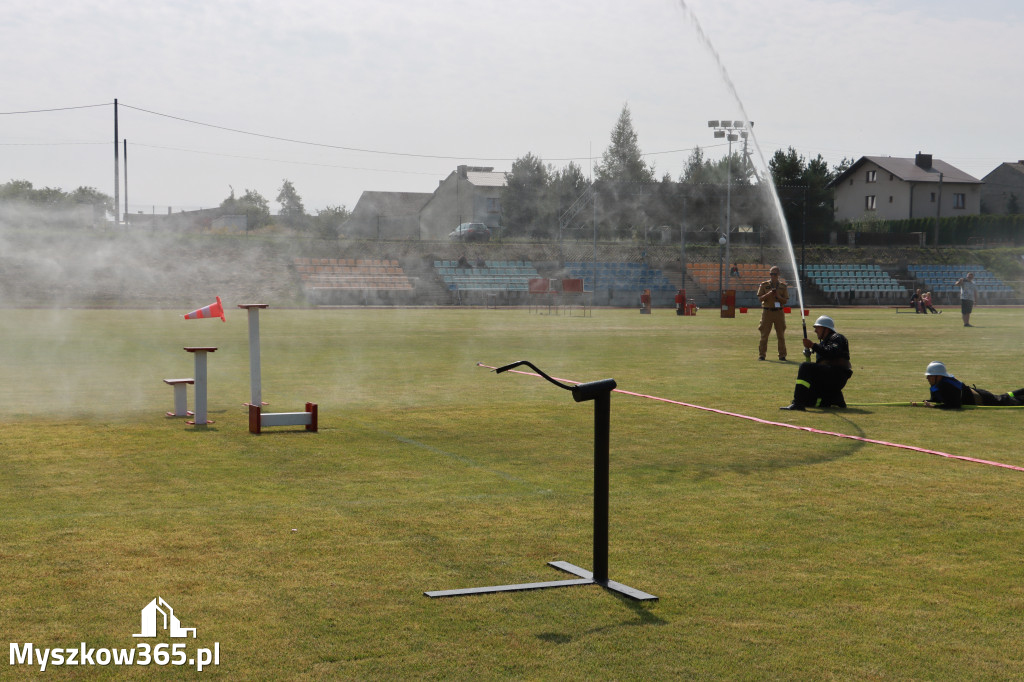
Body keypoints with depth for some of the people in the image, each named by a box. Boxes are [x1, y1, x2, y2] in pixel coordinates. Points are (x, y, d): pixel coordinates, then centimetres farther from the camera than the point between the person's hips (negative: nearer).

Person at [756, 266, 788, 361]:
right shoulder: (764, 285, 6)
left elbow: (785, 301, 4)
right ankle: (761, 354, 5)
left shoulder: (783, 286, 7)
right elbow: (760, 298, -1)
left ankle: (782, 355, 7)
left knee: (781, 335, 2)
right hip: (767, 311, -1)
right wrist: (768, 294, -16)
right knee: (764, 334, -1)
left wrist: (778, 296, -14)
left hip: (779, 312, 1)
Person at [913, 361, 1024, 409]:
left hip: (981, 399, -7)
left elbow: (955, 405, -36)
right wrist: (923, 403, -15)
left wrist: (933, 406, -37)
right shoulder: (936, 385, -8)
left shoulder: (946, 385, -35)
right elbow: (934, 399, 5)